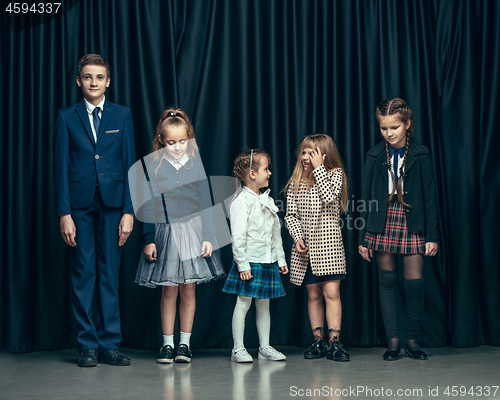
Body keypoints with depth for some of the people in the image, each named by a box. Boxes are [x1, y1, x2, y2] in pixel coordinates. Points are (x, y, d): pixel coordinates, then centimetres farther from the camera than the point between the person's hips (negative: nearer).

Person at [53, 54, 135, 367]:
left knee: (110, 274, 3)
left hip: (112, 202, 1)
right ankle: (88, 345, 9)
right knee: (83, 274, 1)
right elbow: (61, 168, 3)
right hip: (80, 205, 0)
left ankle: (110, 344, 9)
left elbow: (130, 165, 4)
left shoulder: (122, 115, 8)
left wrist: (129, 211, -3)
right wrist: (64, 213, -6)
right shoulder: (67, 117, 6)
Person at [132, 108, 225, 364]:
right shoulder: (152, 166, 0)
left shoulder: (196, 165, 2)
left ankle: (185, 343, 14)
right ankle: (167, 344, 11)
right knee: (169, 290, 2)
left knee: (188, 288, 4)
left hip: (192, 230, 1)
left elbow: (205, 202, 4)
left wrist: (208, 237, -1)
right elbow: (148, 206, 1)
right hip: (165, 232, -1)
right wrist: (149, 240, -3)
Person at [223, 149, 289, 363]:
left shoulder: (267, 200, 13)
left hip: (268, 261, 7)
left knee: (264, 304, 11)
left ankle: (265, 347, 17)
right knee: (244, 303, -2)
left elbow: (276, 232, 18)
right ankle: (238, 348, 4)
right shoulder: (241, 201, -11)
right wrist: (242, 264, -18)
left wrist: (281, 259, 17)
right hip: (249, 262, -7)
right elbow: (238, 236, -15)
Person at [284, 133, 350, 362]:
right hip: (305, 245, 3)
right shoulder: (295, 182, 10)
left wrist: (318, 168, -11)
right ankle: (318, 341, 14)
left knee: (331, 292, -9)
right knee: (313, 294, 7)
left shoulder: (335, 174, 2)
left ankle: (334, 342, -6)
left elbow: (329, 197, -17)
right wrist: (297, 237, -8)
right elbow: (290, 215, 7)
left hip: (328, 242, -3)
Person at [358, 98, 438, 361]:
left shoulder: (420, 155, 1)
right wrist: (363, 238, 3)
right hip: (383, 223, 1)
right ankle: (392, 340, 10)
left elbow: (429, 197, 2)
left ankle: (412, 340, 10)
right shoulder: (375, 156, 4)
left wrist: (432, 236, -2)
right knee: (387, 280, 3)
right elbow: (366, 198, 6)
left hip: (412, 222, -1)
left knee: (414, 281, -5)